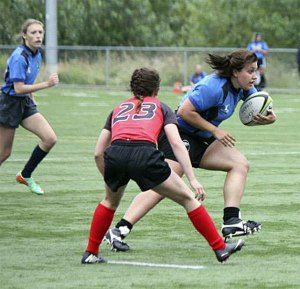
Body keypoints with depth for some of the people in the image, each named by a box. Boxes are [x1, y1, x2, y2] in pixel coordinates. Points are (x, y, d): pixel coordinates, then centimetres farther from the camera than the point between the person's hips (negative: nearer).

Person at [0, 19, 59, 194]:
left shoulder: (37, 54, 4)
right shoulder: (19, 57, -22)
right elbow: (19, 88, -27)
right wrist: (46, 84, -31)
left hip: (26, 103, 8)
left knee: (50, 139, -5)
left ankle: (25, 175, 11)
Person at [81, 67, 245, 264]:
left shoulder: (118, 109, 33)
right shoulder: (161, 108, 26)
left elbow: (98, 153, 27)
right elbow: (176, 143, 9)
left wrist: (109, 179, 40)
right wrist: (193, 180, 4)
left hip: (115, 154, 3)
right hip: (144, 154, -3)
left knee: (110, 201, 34)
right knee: (187, 198, 12)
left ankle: (90, 253, 30)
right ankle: (220, 248, 11)